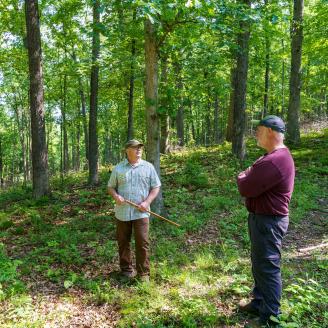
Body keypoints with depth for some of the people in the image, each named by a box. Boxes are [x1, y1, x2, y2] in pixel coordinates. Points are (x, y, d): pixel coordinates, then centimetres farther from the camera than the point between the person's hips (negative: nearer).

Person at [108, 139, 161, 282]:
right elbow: (110, 187, 9)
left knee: (142, 243, -4)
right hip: (122, 212, 2)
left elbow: (156, 187, 4)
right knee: (123, 242, 11)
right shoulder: (118, 168, 5)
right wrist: (116, 196, -13)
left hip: (141, 212, -1)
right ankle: (126, 269, 29)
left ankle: (143, 273, 10)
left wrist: (147, 202, -10)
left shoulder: (148, 167, 2)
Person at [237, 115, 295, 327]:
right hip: (263, 218, 11)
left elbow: (246, 188, -24)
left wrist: (242, 177, -4)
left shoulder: (274, 161, -27)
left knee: (268, 268, 1)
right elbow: (255, 177, 18)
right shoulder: (278, 156, 11)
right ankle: (260, 303, 38)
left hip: (268, 221, -11)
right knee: (260, 264, 22)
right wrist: (247, 177, -2)